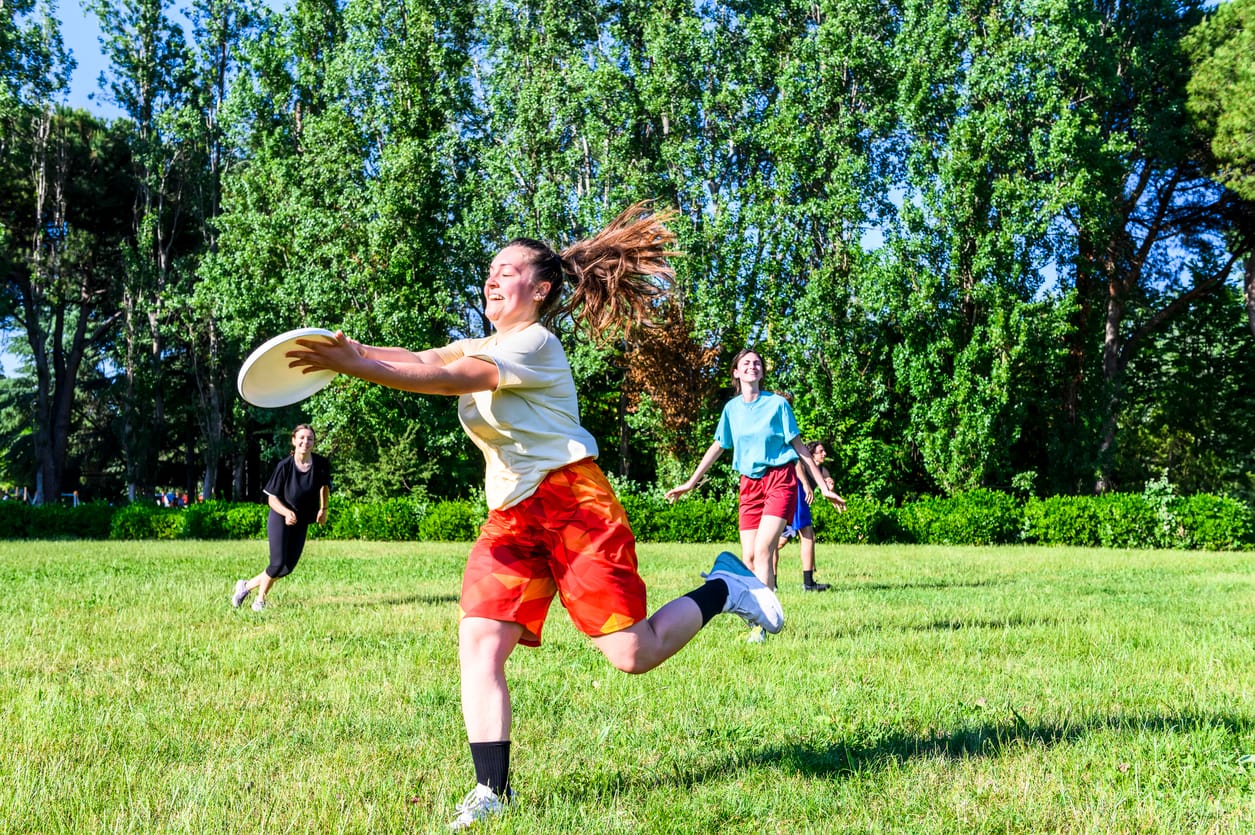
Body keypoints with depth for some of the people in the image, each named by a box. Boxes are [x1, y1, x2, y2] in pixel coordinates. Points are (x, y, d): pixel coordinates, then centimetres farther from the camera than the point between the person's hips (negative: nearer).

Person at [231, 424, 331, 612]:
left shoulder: (322, 464, -11)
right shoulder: (284, 466, -19)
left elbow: (325, 485, 12)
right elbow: (272, 497, -12)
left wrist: (323, 509, 4)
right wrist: (287, 512, -30)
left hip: (302, 522, 4)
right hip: (280, 518, -4)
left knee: (288, 567, 4)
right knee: (278, 563, -13)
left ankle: (247, 586, 23)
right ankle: (260, 601, 12)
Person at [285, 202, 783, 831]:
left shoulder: (535, 343, -7)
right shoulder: (479, 347, 21)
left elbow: (453, 379, -22)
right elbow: (417, 359, 3)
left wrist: (358, 366, -30)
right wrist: (353, 353, -17)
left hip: (572, 502, -7)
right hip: (510, 517, 7)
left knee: (631, 654, -9)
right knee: (478, 643, -12)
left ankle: (723, 589, 17)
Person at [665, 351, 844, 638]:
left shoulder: (777, 403, -3)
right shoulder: (732, 408, 8)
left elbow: (799, 446, 2)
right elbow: (717, 447, 20)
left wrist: (823, 486, 0)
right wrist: (690, 483, 21)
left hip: (780, 480, -4)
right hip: (749, 485, 4)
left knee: (763, 550, -18)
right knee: (749, 557, -1)